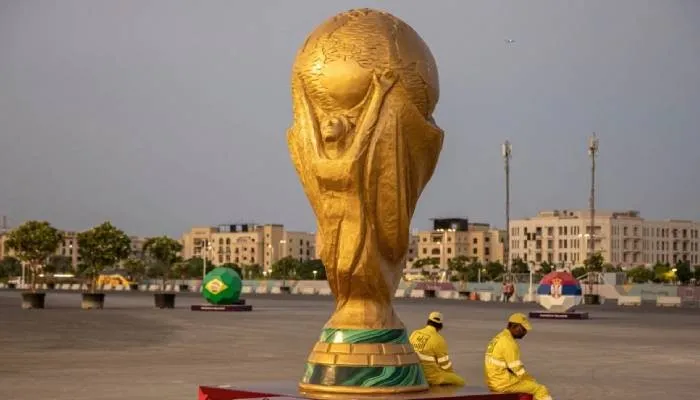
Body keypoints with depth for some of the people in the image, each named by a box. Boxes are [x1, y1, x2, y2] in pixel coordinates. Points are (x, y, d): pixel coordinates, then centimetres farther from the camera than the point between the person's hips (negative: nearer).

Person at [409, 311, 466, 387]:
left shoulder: (414, 334, 1)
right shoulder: (438, 340, -18)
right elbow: (445, 364, -10)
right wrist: (452, 374, 11)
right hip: (431, 376, -7)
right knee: (460, 382, 2)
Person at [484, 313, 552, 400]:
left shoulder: (500, 338, 13)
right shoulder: (509, 343, -18)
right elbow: (518, 370, -17)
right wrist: (534, 381, -1)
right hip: (504, 383, -10)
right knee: (540, 390, -5)